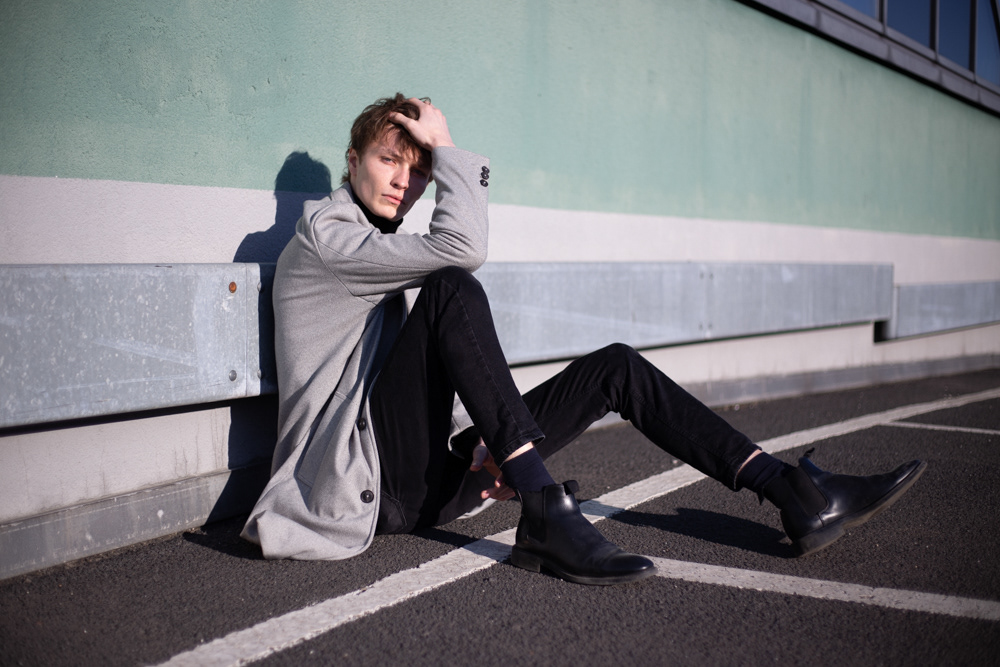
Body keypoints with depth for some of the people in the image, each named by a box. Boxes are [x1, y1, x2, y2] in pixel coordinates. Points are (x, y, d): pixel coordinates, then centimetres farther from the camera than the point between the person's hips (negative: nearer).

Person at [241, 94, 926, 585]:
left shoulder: (385, 250, 24)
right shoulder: (321, 234, -3)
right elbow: (462, 247, -21)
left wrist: (480, 447, 2)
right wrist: (450, 148, -7)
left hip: (429, 480, 8)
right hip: (376, 480, -8)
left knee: (616, 366, 0)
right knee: (452, 287, -29)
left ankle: (799, 496, -7)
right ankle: (546, 514, -34)